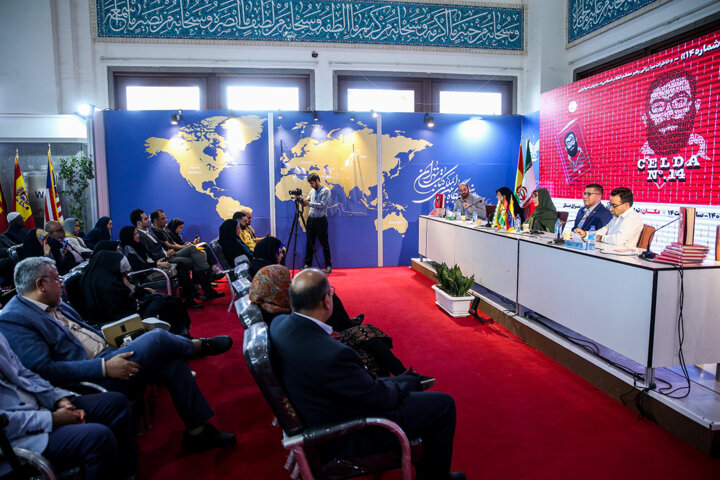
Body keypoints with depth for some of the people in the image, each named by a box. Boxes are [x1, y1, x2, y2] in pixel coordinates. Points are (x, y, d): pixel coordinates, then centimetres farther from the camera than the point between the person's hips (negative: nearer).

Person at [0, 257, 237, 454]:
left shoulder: (56, 304, 15)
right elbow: (44, 370, -21)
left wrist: (116, 350, 8)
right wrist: (105, 367, -25)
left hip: (106, 356, 9)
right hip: (88, 379, -9)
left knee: (174, 362, -6)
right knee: (157, 338, -22)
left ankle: (198, 432, 5)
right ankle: (199, 345, 12)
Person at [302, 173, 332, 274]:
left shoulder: (326, 190, -7)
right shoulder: (312, 191, 14)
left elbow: (322, 205, -16)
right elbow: (307, 201, 14)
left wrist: (309, 203, -19)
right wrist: (301, 200, -8)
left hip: (321, 220, -6)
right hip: (311, 219, 6)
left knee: (324, 243, -1)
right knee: (310, 243, 7)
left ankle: (328, 266, 6)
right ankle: (307, 265, 14)